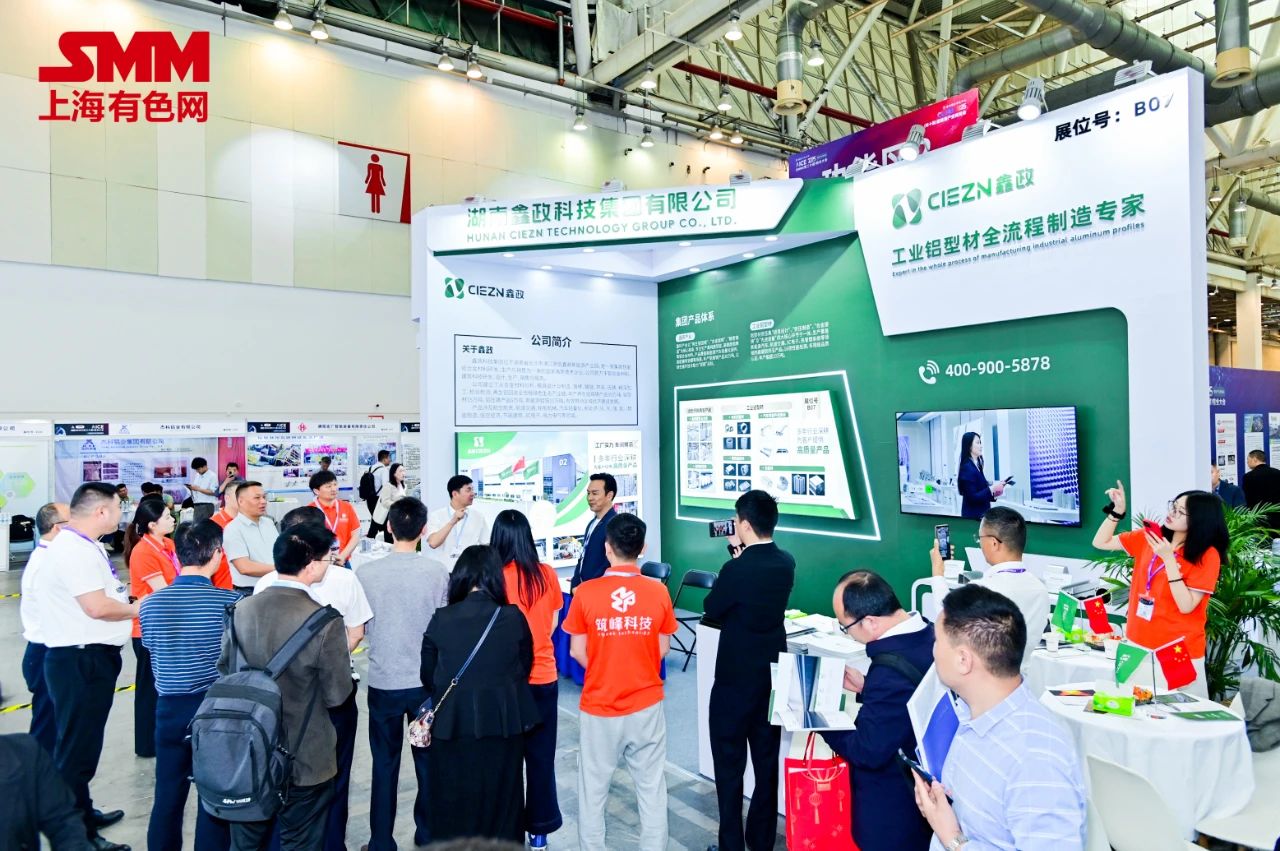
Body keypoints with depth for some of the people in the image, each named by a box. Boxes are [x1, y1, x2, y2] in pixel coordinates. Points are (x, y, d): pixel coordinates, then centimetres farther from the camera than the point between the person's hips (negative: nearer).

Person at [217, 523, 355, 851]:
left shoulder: (241, 609, -8)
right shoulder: (325, 622, -24)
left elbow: (225, 670, 6)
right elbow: (336, 695, -15)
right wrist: (343, 665, 4)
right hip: (305, 760, -4)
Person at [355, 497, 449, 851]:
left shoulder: (366, 573, -10)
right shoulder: (438, 572, -13)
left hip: (383, 682, 0)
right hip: (426, 681, 0)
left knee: (385, 765, 13)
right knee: (428, 761, 15)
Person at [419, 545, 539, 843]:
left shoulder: (441, 620, -12)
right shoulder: (514, 618, -11)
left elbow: (428, 677, -1)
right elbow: (525, 667, 2)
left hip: (453, 722, 0)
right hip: (504, 722, 1)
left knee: (455, 798, 17)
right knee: (500, 795, 18)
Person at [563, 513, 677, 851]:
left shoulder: (586, 592, -12)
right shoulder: (658, 592, -9)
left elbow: (578, 651, -4)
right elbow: (663, 650, 0)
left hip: (598, 706, -1)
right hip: (646, 704, 1)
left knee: (593, 789, 16)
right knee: (652, 788, 14)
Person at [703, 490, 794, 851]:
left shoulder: (736, 569, -24)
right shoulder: (786, 564, -4)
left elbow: (711, 609, -8)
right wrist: (742, 555, 15)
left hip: (736, 676, -6)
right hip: (773, 673, 7)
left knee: (729, 763, 7)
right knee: (767, 760, 17)